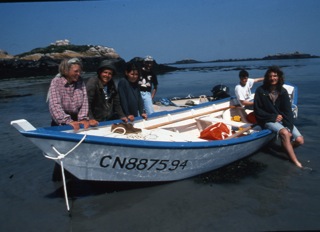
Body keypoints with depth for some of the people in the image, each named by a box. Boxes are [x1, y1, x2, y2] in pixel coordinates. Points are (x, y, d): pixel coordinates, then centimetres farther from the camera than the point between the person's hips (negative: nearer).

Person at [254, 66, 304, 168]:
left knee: (299, 140, -15)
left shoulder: (283, 91, 3)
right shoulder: (260, 91, -6)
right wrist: (273, 117, -13)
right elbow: (257, 110, -6)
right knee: (284, 133, -33)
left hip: (282, 119, 4)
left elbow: (288, 111, -3)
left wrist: (289, 128, -16)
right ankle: (296, 162, -26)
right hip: (268, 120, -4)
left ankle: (285, 146, 17)